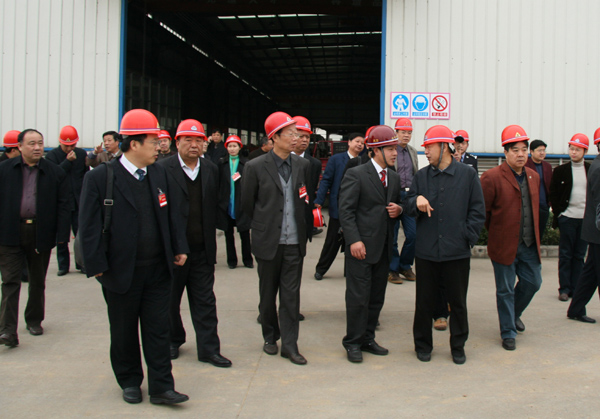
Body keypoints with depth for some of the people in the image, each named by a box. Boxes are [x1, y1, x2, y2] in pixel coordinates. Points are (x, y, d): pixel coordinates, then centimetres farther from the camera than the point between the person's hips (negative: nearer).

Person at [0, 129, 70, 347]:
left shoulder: (55, 172, 1)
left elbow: (63, 206, 0)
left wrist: (62, 235, -8)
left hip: (41, 233, 1)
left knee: (38, 281, 13)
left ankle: (34, 320, 30)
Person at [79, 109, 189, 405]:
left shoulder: (159, 173, 6)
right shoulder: (99, 178, -9)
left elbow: (172, 213, 13)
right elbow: (89, 225, -10)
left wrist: (179, 248, 8)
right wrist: (96, 265, -12)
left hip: (158, 269, 4)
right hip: (121, 270, -3)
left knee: (158, 328, 6)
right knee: (124, 331, 12)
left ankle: (161, 387, 15)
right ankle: (130, 382, 30)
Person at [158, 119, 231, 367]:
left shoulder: (211, 170, 7)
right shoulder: (162, 169, -7)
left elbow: (215, 206, 11)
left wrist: (211, 237, 4)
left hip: (202, 250, 3)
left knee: (205, 301, 6)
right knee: (170, 300, 14)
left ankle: (209, 349, 14)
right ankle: (173, 341, 34)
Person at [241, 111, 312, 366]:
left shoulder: (302, 165, 5)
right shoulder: (256, 167, -6)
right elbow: (247, 204, 3)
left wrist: (306, 229, 11)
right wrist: (264, 225, 10)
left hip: (295, 242, 2)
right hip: (268, 242, -2)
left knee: (291, 294, 3)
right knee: (268, 294, 12)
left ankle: (289, 344, 12)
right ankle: (270, 336, 30)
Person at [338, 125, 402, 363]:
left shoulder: (394, 178, 14)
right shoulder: (356, 175, -7)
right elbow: (346, 211, -11)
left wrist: (398, 210, 1)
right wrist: (354, 240, -19)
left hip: (383, 248, 7)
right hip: (361, 246, -7)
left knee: (377, 298, 11)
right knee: (358, 297, -3)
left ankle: (368, 339, 23)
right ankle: (353, 343, 10)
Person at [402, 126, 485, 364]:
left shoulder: (468, 175, 1)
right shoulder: (421, 176, 9)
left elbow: (477, 212, 3)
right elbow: (407, 207, 9)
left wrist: (468, 239, -5)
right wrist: (416, 201, -13)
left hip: (457, 253, -2)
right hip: (426, 252, 2)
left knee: (458, 303, 9)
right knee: (424, 302, 9)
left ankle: (458, 347, 25)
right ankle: (423, 345, 25)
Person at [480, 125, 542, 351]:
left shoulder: (533, 176, 8)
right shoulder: (492, 177, -13)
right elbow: (483, 211, -7)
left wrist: (534, 236, 16)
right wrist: (497, 233, 4)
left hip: (529, 245, 6)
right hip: (504, 245, -6)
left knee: (533, 282, 12)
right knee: (505, 290, 4)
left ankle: (514, 313, 39)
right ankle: (508, 333, 18)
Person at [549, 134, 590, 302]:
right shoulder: (560, 170, 2)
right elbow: (553, 195, 3)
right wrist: (558, 214, -4)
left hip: (586, 219, 2)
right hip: (567, 218, -2)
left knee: (579, 256, 7)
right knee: (565, 255, 2)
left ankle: (575, 289, 14)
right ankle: (564, 289, 8)